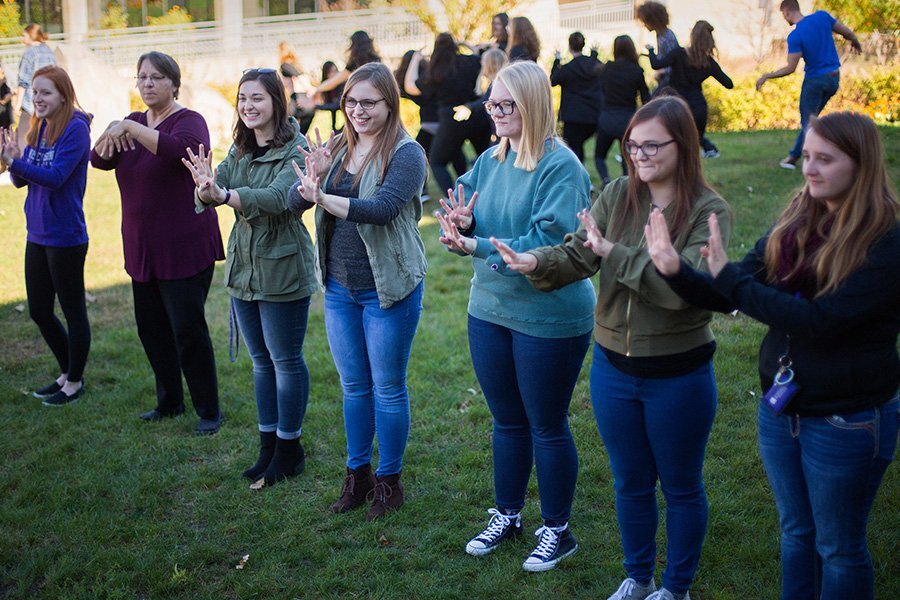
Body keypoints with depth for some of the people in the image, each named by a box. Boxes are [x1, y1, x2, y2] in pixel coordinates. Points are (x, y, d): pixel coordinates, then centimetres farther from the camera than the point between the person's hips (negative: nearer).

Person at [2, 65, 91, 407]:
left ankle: (75, 383, 21)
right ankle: (66, 373, 33)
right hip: (36, 234, 8)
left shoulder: (75, 128, -14)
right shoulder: (38, 128, 7)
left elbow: (55, 177, -22)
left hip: (65, 237, -8)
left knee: (73, 311, 7)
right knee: (39, 311, 16)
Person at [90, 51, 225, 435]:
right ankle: (169, 402, 28)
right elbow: (100, 160, 0)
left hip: (184, 248, -7)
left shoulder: (188, 121, -10)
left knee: (188, 329, -6)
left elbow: (181, 148, -33)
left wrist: (130, 129, -32)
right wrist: (111, 133, -20)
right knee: (151, 327, 13)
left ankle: (208, 411, 7)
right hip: (142, 248, 7)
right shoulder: (136, 121, 11)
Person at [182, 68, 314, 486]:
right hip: (244, 268, 7)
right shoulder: (240, 150, 8)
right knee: (260, 359, 16)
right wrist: (206, 190, -30)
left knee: (285, 359, 3)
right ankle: (268, 443, 27)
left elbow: (278, 197, -29)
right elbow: (208, 192, -5)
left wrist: (223, 194, -41)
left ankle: (289, 448, 16)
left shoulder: (295, 150, -13)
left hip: (282, 271, -7)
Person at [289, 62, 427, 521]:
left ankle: (389, 481, 22)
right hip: (339, 288, 6)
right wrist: (310, 179, -24)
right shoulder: (337, 148, 5)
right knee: (353, 387, 17)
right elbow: (294, 201, -3)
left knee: (387, 388, 6)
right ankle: (356, 475, 31)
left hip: (388, 289, -6)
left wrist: (324, 198, -37)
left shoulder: (406, 154, -13)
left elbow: (383, 208, -28)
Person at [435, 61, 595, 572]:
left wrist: (480, 248, -29)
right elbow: (464, 219, 7)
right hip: (490, 310, 7)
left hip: (548, 318, -7)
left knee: (547, 427, 8)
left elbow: (549, 243, -25)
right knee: (507, 421, 20)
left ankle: (557, 530, 26)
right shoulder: (490, 160, 4)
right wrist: (461, 223, -16)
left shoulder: (561, 167, -18)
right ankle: (507, 516, 38)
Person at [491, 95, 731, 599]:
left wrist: (614, 253, -27)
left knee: (681, 487, 15)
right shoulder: (618, 195, -1)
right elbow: (577, 255, -7)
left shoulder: (709, 212, -15)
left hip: (678, 377, -4)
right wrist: (538, 263, -27)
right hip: (613, 369, 4)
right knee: (631, 484, 21)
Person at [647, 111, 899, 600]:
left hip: (847, 424, -6)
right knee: (795, 533, 22)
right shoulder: (794, 225, 0)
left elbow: (818, 319, -28)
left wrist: (730, 277, -25)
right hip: (781, 409, 6)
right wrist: (677, 271, -21)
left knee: (838, 548, 12)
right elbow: (725, 297, -2)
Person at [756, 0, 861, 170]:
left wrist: (766, 76, -8)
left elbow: (790, 68, -20)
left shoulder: (795, 36, -19)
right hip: (834, 79, 7)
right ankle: (793, 156, 27)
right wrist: (856, 42, 27)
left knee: (808, 123, 4)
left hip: (815, 81, -7)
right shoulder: (822, 16, -5)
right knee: (809, 119, 18)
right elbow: (848, 33, 4)